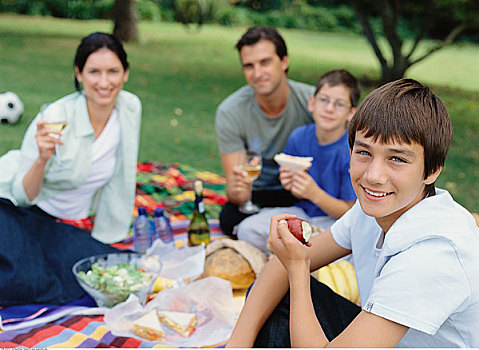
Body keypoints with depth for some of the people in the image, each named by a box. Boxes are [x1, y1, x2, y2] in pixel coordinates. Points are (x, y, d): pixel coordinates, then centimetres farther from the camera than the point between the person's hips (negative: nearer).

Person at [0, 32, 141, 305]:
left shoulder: (131, 107, -10)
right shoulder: (54, 118, -23)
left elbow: (118, 177, 4)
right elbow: (23, 196, -17)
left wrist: (106, 236, 8)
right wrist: (42, 159, -36)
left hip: (64, 225, 6)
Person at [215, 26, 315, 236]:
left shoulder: (312, 101, -15)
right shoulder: (229, 113, -13)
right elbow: (234, 189, -15)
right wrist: (236, 190, -40)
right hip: (258, 196, 0)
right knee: (230, 218, -31)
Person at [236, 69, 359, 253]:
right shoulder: (299, 137, -4)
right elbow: (300, 195, 8)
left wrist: (314, 193, -31)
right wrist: (292, 186, -17)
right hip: (304, 212, 4)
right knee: (247, 230, -14)